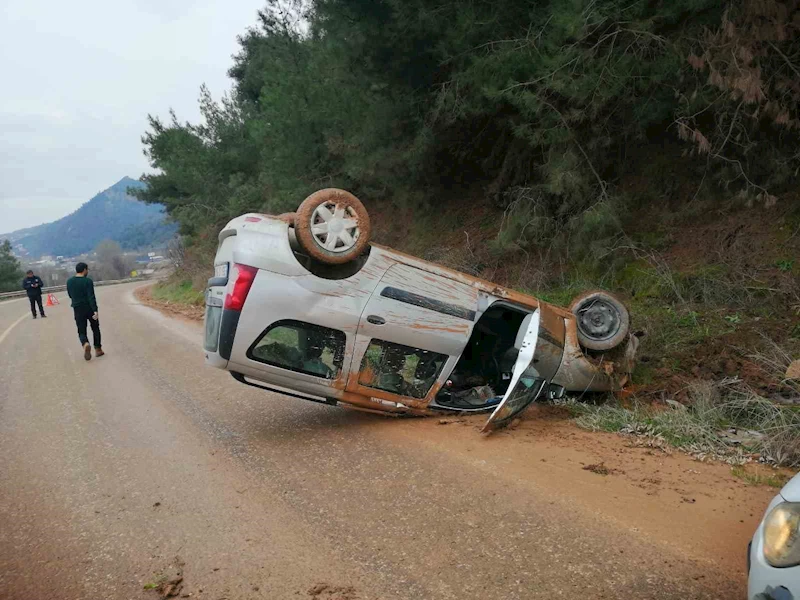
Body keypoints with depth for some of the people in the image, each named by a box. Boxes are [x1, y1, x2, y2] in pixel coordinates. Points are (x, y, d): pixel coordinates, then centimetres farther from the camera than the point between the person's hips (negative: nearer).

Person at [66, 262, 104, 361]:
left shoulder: (69, 282, 3)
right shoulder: (87, 281, -13)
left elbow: (70, 295, 15)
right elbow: (91, 297, -21)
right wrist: (95, 310, -24)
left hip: (78, 310, 3)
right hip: (90, 308, -3)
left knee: (81, 331, 6)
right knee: (95, 329, 17)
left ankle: (85, 344, -24)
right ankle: (98, 349, 18)